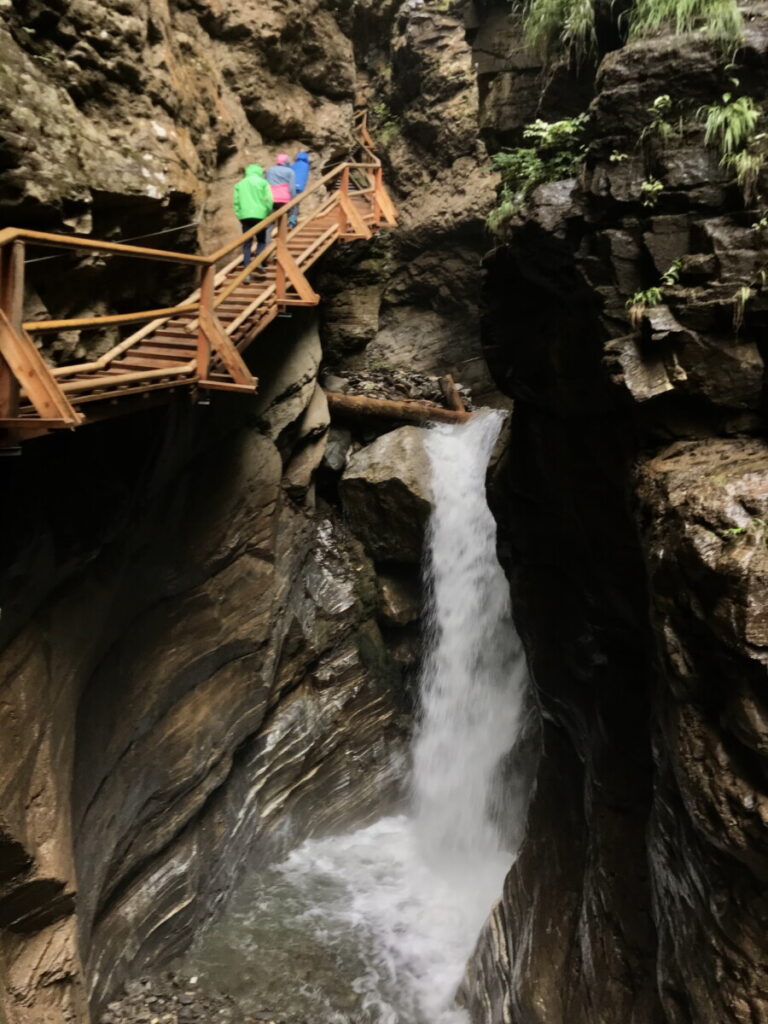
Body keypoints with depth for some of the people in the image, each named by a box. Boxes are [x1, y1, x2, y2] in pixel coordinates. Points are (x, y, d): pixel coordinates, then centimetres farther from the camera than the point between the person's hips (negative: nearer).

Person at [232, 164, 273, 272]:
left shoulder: (240, 184, 14)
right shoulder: (263, 182, 4)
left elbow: (236, 201, 9)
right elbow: (269, 200, -3)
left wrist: (238, 215, 13)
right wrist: (269, 214, 6)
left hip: (244, 215, 2)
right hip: (259, 215, -2)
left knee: (247, 243, 6)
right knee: (261, 241, 9)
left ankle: (247, 266, -2)